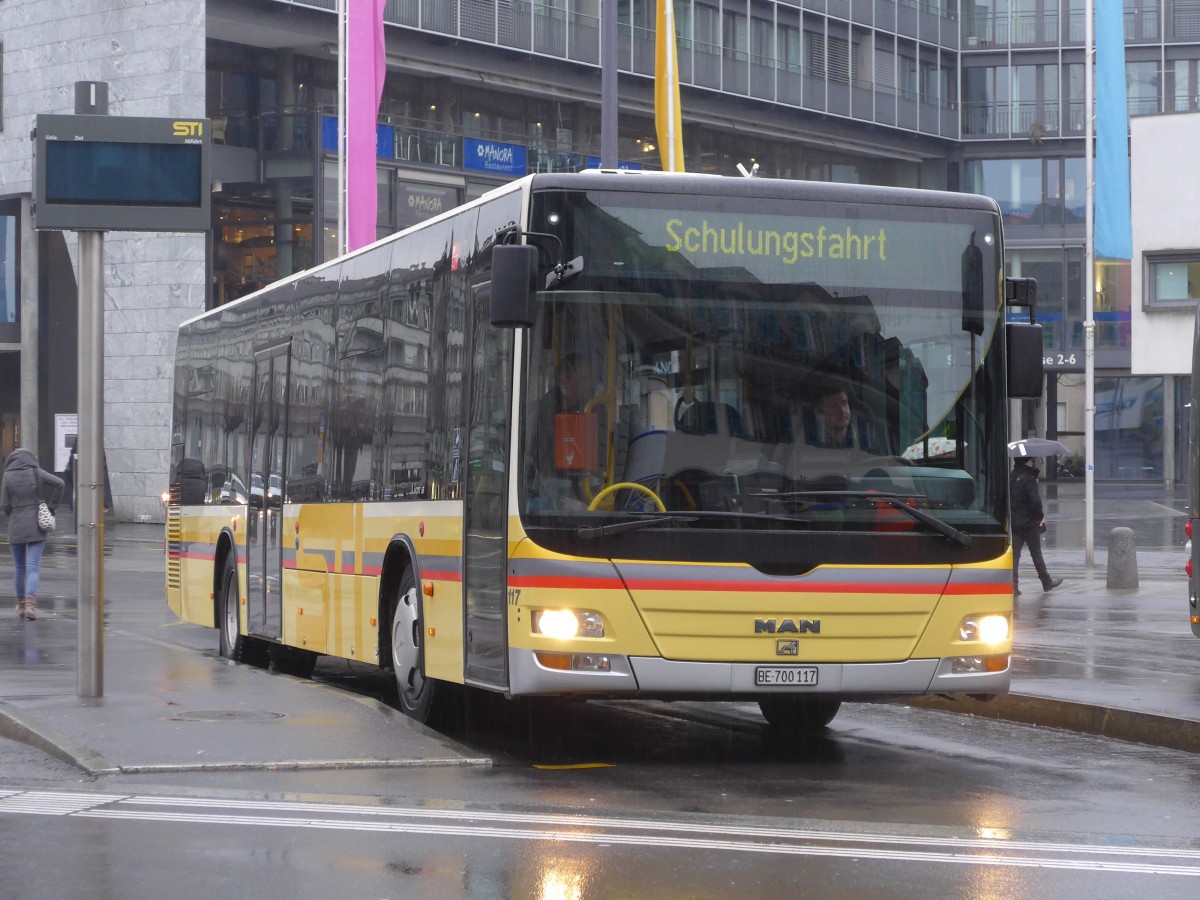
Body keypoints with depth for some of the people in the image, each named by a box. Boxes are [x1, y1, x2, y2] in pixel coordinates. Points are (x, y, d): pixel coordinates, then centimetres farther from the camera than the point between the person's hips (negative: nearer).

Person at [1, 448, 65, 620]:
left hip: (16, 528, 1)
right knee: (33, 567, -3)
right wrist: (51, 505, -3)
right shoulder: (37, 473, -1)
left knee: (20, 568, 14)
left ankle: (21, 604, 21)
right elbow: (58, 483, -13)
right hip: (37, 527, -1)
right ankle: (30, 602, -19)